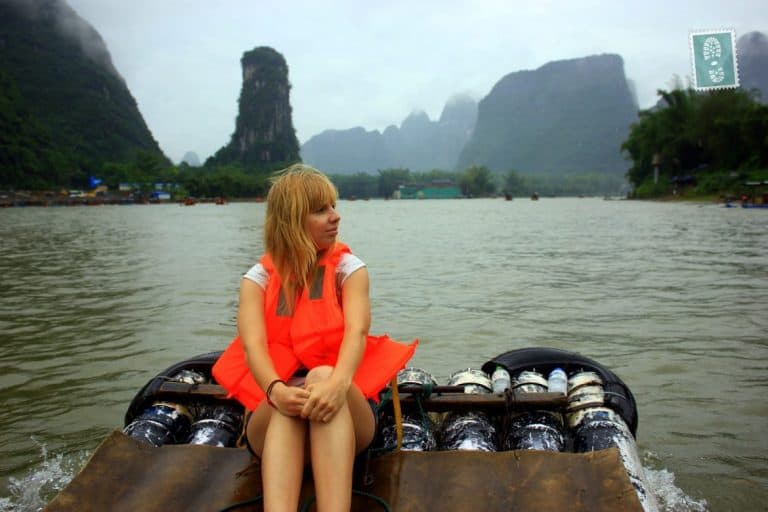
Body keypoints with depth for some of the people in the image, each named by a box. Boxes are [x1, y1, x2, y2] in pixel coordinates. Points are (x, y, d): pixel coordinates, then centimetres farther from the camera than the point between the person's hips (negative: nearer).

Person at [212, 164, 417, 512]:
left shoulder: (349, 268, 2)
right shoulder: (259, 278, 4)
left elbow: (357, 333, -16)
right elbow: (253, 345, -13)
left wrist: (338, 382, -39)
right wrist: (276, 390, -37)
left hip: (344, 410, 0)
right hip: (275, 417, 1)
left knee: (325, 377, -34)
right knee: (289, 403, -35)